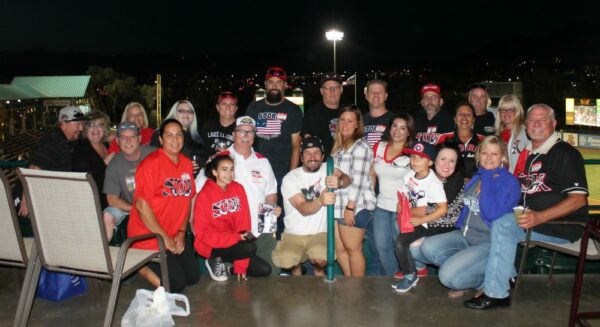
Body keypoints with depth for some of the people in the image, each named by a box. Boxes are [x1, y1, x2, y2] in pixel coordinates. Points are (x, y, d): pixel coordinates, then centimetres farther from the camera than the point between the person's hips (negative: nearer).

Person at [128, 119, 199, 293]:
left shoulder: (186, 163, 5)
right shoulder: (150, 164, -17)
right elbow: (142, 205, -19)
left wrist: (181, 233, 0)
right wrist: (164, 237, -16)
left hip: (175, 237, 7)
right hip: (149, 237, -7)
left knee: (193, 277, 8)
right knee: (177, 284, -10)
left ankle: (154, 265, 25)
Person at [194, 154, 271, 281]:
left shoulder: (238, 189, -2)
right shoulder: (205, 195, -15)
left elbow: (243, 223, -4)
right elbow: (203, 233, -14)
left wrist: (241, 265, -8)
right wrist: (237, 238, -24)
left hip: (235, 242, 5)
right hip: (211, 245, -5)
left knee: (264, 270, -6)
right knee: (250, 248, -28)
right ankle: (216, 261, -4)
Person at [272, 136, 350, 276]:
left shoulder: (327, 169, 0)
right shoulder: (290, 179, -9)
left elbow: (347, 180, -18)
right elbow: (303, 209, -22)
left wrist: (339, 182, -44)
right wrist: (321, 200, -44)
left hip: (320, 233, 1)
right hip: (294, 234, 0)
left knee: (320, 260, -28)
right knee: (286, 261, -25)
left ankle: (318, 269, 10)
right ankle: (296, 267, 12)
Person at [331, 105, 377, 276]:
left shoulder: (360, 146, -10)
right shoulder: (339, 146, 18)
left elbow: (358, 181, -16)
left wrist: (350, 207, -20)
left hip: (353, 208, -8)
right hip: (338, 207, 8)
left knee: (353, 249, 0)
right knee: (340, 249, 11)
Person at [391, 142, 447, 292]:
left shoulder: (434, 183, -19)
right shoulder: (409, 176, 1)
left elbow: (443, 208, -24)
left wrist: (421, 220, -23)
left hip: (426, 224, -7)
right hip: (410, 220, 7)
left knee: (401, 242, -19)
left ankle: (410, 276, 0)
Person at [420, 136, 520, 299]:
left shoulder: (509, 182, -10)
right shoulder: (477, 177, 12)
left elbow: (493, 214, -24)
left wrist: (488, 178, -17)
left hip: (490, 243, -7)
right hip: (465, 236, 7)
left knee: (449, 276, -24)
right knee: (428, 247, -19)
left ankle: (486, 278, 3)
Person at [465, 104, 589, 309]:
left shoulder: (566, 153, -10)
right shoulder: (527, 154, 13)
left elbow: (578, 199, -17)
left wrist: (540, 217, -29)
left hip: (563, 225, -8)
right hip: (532, 218, 8)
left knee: (504, 224, -24)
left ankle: (496, 294, -16)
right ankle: (508, 276, 1)